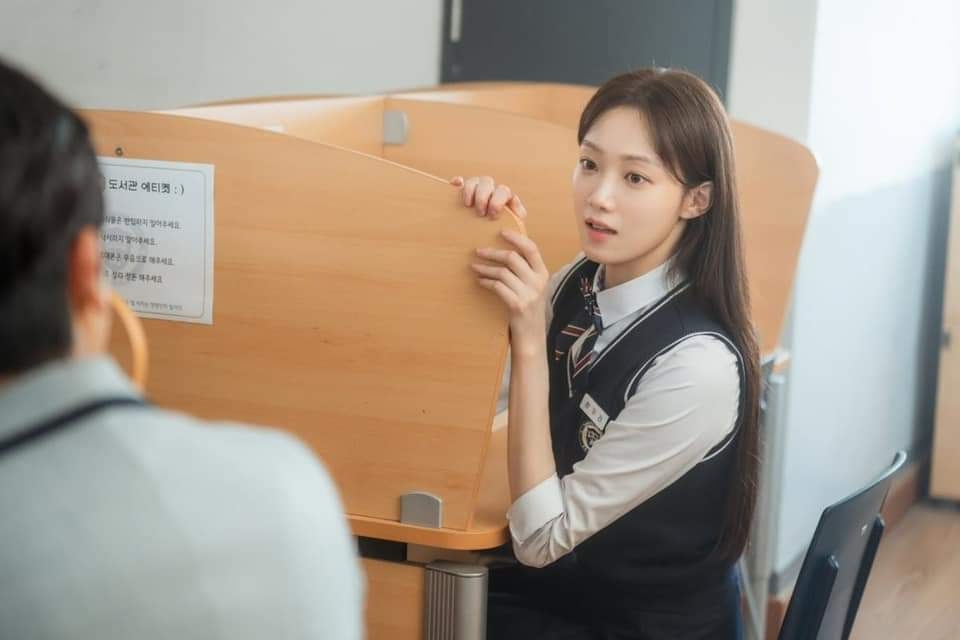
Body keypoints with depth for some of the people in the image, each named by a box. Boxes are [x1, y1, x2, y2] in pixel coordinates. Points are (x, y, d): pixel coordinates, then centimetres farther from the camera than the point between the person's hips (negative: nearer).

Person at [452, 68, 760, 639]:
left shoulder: (698, 365, -28)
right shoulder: (581, 285, -7)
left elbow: (541, 537, -23)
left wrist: (530, 343, -29)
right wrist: (480, 238, -10)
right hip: (564, 586, 6)